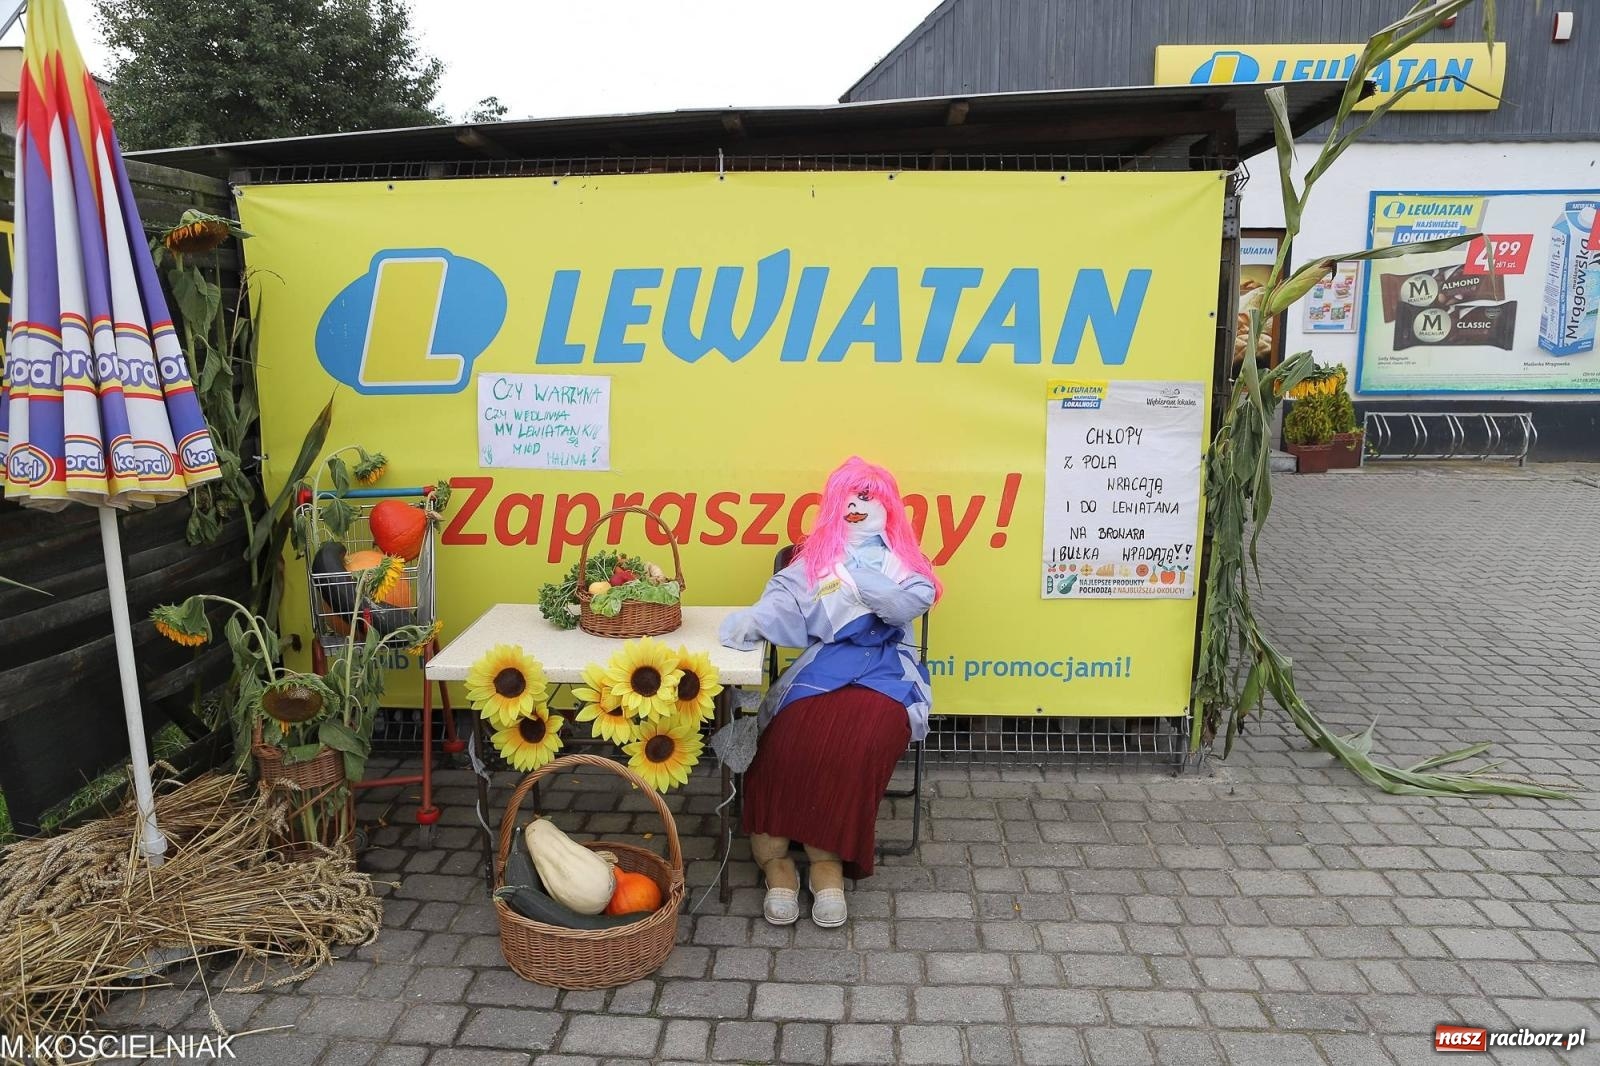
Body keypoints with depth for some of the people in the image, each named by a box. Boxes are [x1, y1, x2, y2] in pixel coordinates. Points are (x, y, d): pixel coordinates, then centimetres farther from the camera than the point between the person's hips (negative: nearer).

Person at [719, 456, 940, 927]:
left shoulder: (903, 558, 19)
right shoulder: (815, 556, 20)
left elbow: (914, 602, -2)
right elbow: (784, 598, 2)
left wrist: (860, 581, -15)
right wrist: (752, 620, -20)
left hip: (886, 668, -1)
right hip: (824, 665, 1)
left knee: (857, 743, -31)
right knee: (793, 739, -29)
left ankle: (827, 859, -19)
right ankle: (775, 858, -21)